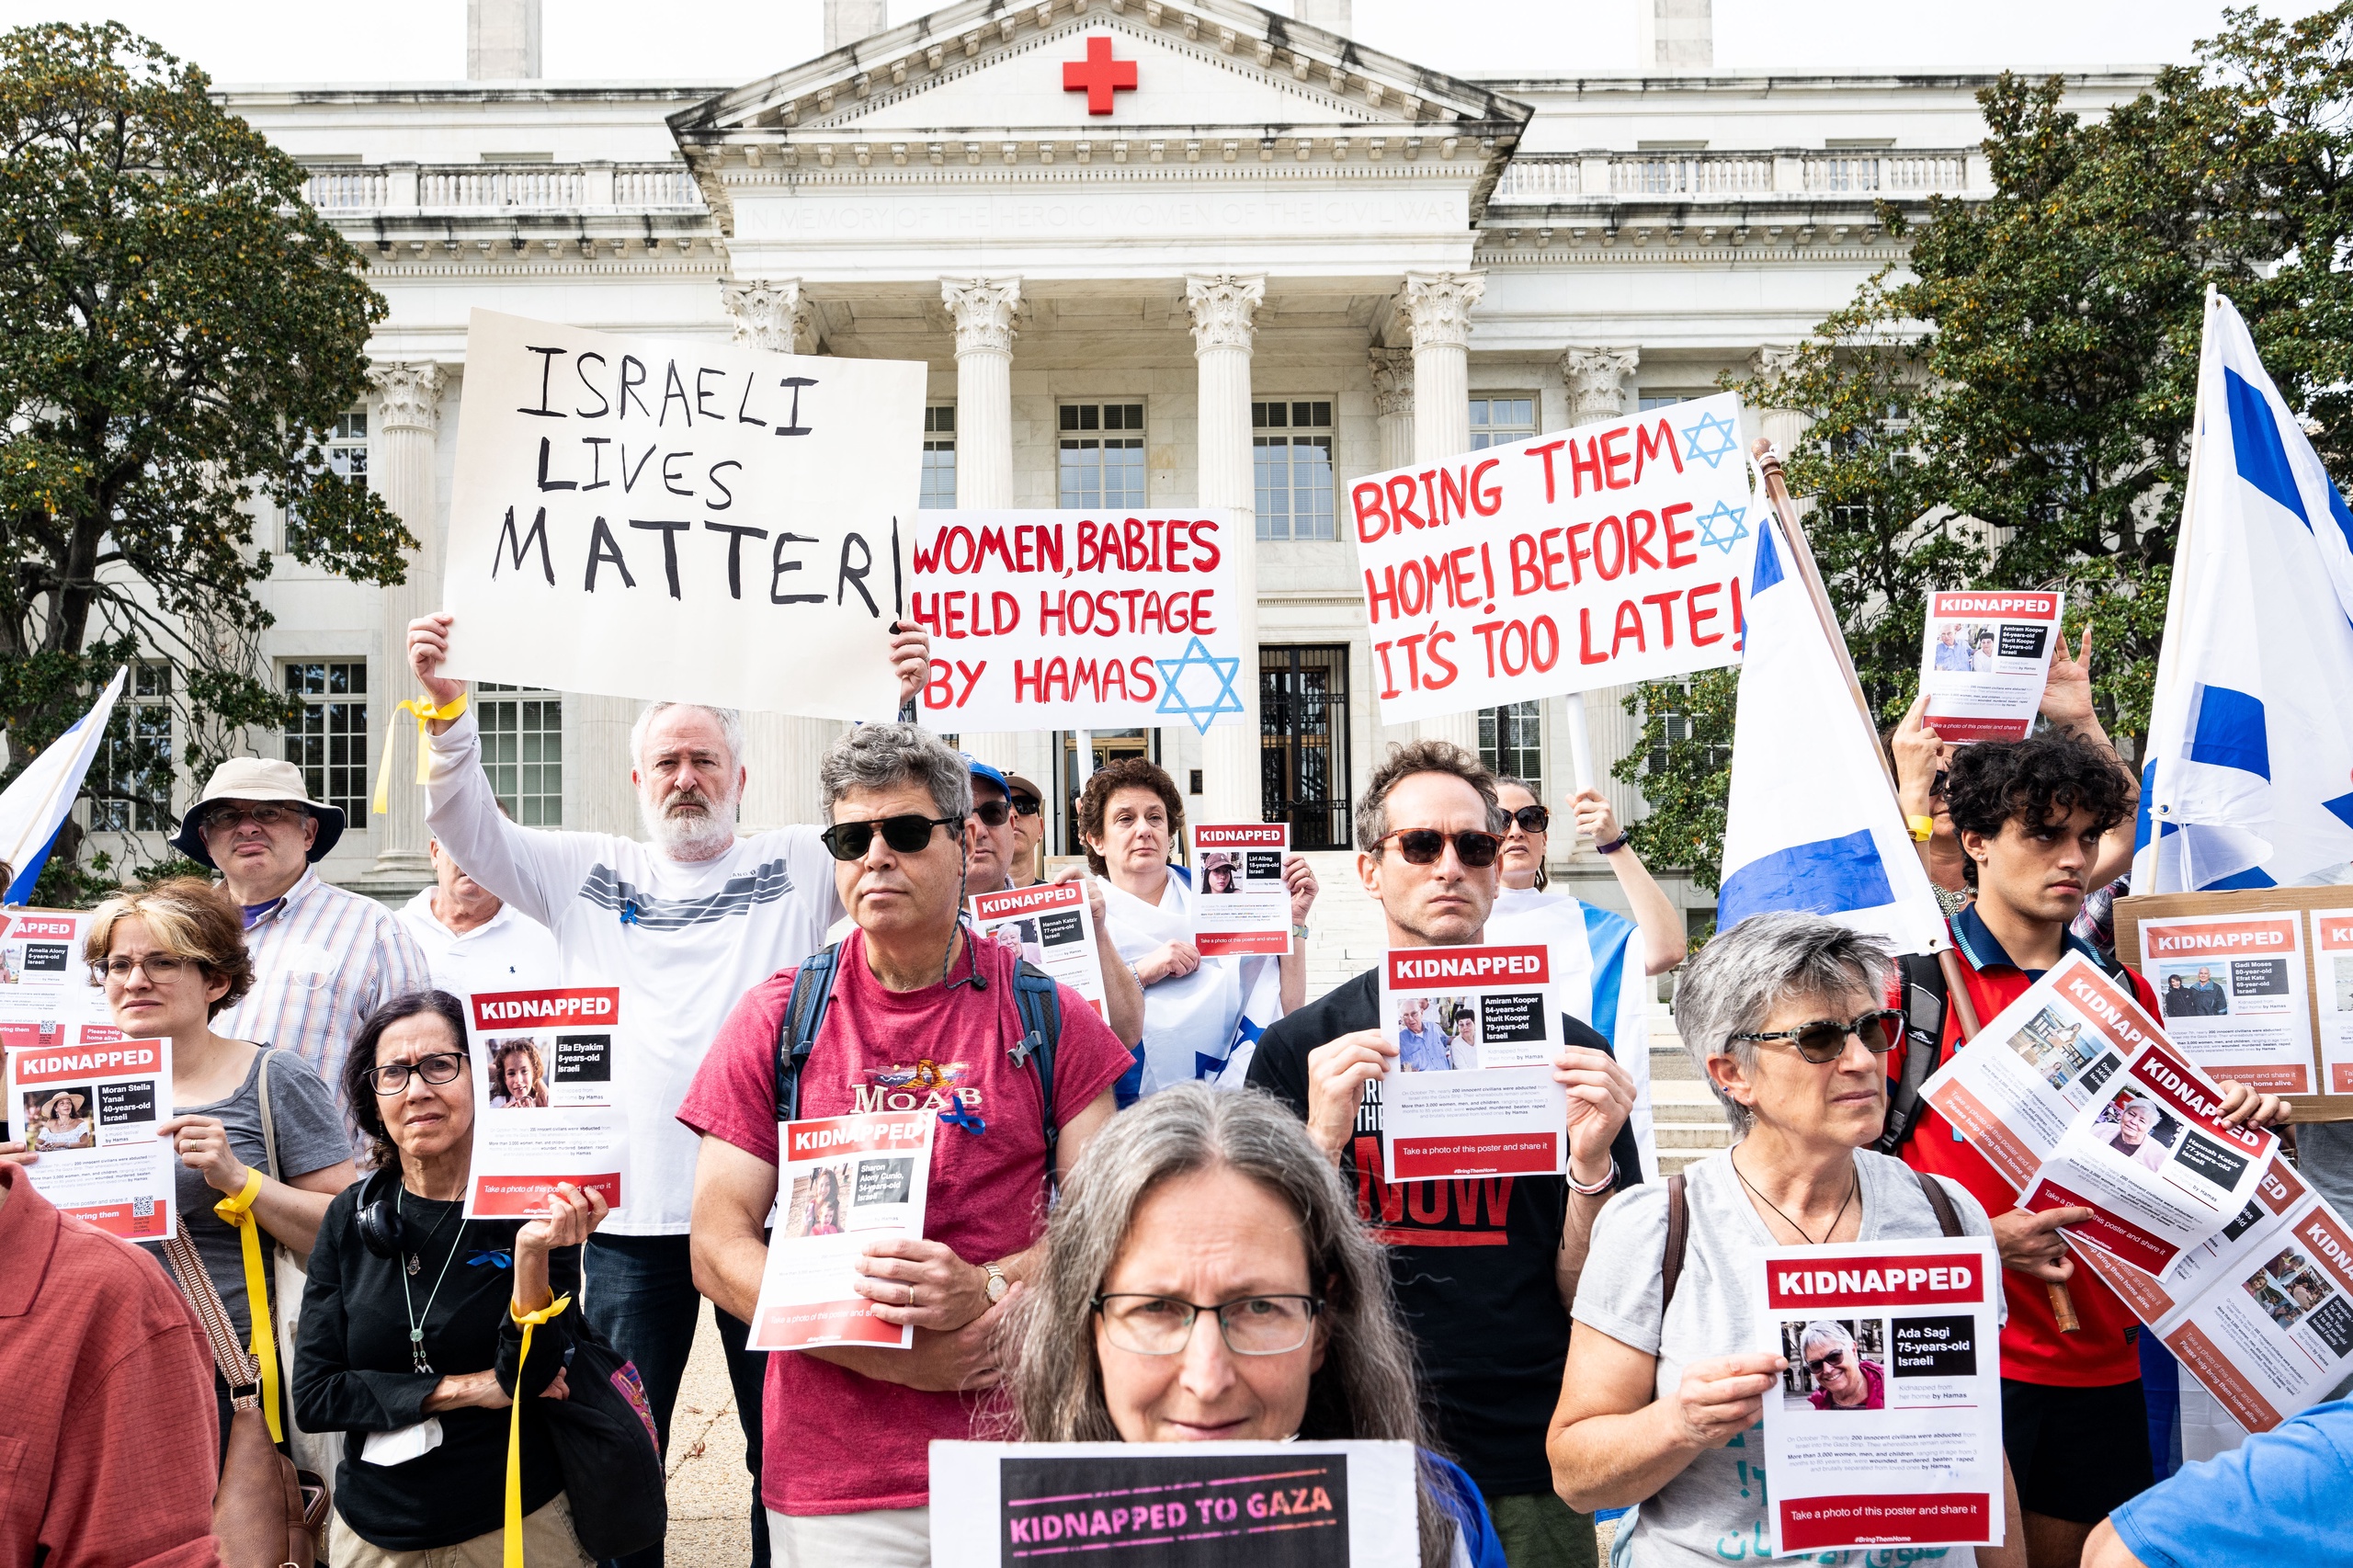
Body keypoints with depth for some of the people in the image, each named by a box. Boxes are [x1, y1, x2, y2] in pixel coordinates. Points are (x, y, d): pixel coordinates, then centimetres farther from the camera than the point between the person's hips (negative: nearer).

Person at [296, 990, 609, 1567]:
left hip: (516, 1518, -2)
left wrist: (532, 1255, -32)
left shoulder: (537, 1210, -12)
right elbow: (313, 1396, -5)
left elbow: (529, 1380, -18)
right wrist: (461, 1389, -14)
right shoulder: (352, 1216, -4)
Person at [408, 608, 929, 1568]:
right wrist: (447, 714, -7)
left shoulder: (795, 868, 7)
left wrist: (904, 704, -15)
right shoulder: (589, 874, 12)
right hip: (629, 1208, 1)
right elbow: (472, 833, 7)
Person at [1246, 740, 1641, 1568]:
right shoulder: (1300, 1050, -1)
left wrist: (1592, 1165, -15)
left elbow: (1596, 1302, 2)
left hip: (1529, 1472, 1)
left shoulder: (1565, 1048, 0)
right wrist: (1322, 1141, -19)